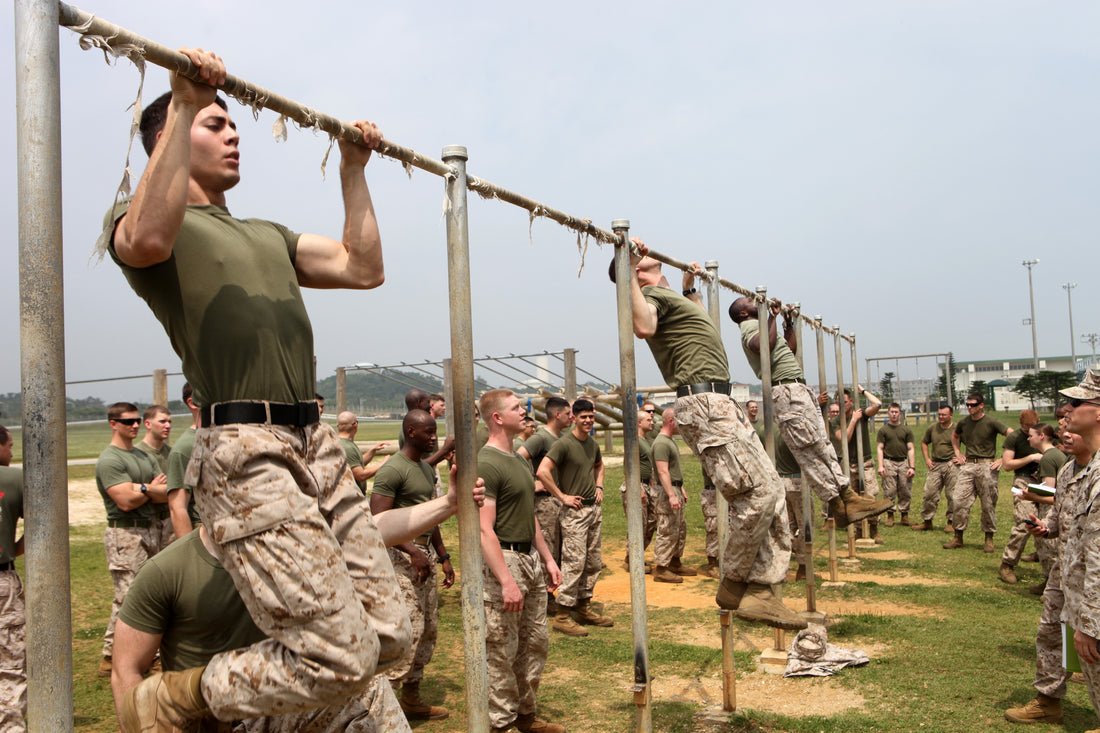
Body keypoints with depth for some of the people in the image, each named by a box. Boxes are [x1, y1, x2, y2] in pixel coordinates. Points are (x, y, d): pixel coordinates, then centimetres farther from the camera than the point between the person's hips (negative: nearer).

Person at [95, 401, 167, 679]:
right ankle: (111, 658, 4)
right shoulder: (109, 460, -10)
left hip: (150, 529, 8)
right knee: (127, 597, -7)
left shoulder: (143, 455, 16)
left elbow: (165, 494, 6)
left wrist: (140, 488, -13)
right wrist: (152, 489, -2)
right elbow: (126, 501, -19)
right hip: (125, 534, -8)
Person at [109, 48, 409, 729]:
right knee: (340, 658, -12)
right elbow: (148, 241, -21)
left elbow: (365, 268, 24)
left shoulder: (267, 234, 29)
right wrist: (185, 106, -17)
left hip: (318, 446, 8)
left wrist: (354, 170, 28)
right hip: (247, 453, -8)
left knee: (388, 636, 5)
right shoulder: (147, 217, 6)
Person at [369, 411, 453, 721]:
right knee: (409, 628, -12)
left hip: (425, 552, 9)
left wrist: (443, 557, 20)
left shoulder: (427, 469, 14)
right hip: (402, 553, -9)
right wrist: (413, 552, -24)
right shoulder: (392, 470, -14)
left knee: (429, 629, 10)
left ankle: (411, 698, 21)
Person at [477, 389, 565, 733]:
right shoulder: (487, 463, -16)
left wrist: (548, 559, 19)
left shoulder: (518, 459, 14)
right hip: (503, 560, -9)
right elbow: (484, 530, -21)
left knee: (535, 643, 16)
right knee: (501, 652, 0)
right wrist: (507, 581, -24)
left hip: (531, 558, 9)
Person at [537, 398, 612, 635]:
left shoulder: (593, 443, 11)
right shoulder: (564, 443, -14)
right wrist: (563, 497, -19)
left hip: (594, 508, 8)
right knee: (574, 562, -8)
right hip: (575, 510, -8)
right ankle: (562, 615, 0)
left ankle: (583, 607, 24)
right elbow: (542, 472, -24)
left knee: (594, 562, 12)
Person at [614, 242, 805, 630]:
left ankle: (759, 591, 6)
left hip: (721, 405, 10)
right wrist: (630, 275, -23)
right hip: (704, 405, -10)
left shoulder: (668, 296, 25)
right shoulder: (652, 294, -3)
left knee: (772, 493, 6)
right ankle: (733, 585, 1)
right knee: (758, 493, -14)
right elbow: (644, 326, -28)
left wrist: (690, 288, 47)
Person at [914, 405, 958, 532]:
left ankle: (951, 522, 12)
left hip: (951, 465, -3)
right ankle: (927, 521, 9)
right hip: (935, 465, 3)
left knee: (952, 495, 1)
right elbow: (924, 442, 23)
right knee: (929, 493, 0)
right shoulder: (932, 428, 9)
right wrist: (927, 459, 12)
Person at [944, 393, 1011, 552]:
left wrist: (1003, 459, -10)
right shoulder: (963, 422, 9)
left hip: (986, 466, -4)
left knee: (988, 504, 2)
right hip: (967, 465, 4)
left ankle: (989, 539, 14)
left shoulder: (991, 423, -7)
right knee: (960, 501, -2)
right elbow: (954, 437, 31)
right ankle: (958, 538, 5)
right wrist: (958, 453, 17)